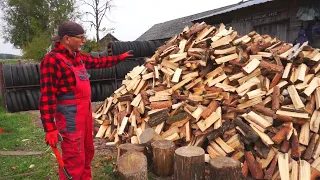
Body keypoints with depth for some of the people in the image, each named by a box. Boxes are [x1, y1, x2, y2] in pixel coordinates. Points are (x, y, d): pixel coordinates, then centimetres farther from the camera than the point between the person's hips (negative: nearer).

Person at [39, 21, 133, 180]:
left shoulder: (78, 57, 7)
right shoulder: (52, 60, -20)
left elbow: (98, 62, 24)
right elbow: (47, 96, -22)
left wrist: (121, 57, 26)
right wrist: (50, 128, -24)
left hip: (85, 111, 10)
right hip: (70, 116, -9)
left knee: (87, 151, 24)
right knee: (74, 158, 0)